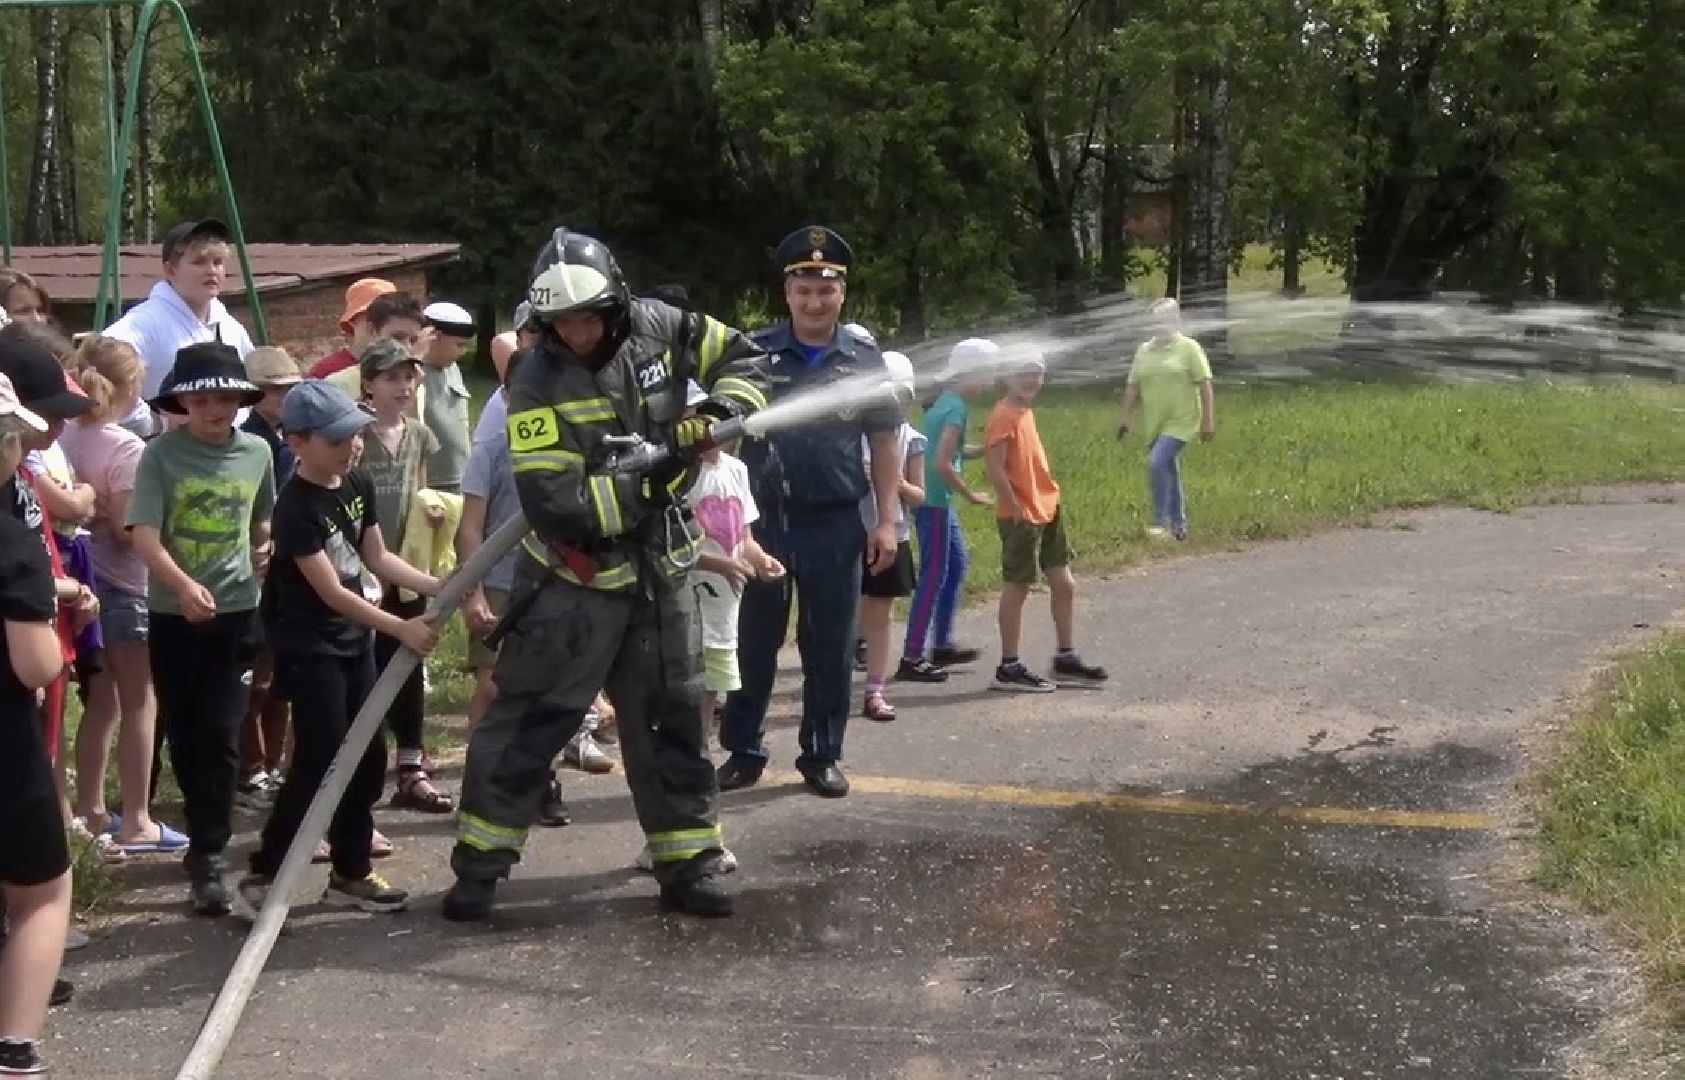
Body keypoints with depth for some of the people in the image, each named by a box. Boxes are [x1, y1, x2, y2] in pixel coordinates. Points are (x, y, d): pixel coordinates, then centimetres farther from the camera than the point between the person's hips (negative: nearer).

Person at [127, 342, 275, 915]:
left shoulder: (256, 453, 1)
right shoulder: (160, 454, -8)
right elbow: (144, 535, -18)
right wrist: (184, 585, -31)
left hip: (235, 611, 1)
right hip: (172, 613, 0)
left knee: (221, 737, -5)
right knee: (183, 735, 10)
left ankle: (208, 858, -2)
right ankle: (207, 831, 27)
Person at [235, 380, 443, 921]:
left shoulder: (358, 484, 3)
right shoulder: (296, 506, -21)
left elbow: (377, 558, 12)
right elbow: (331, 591, -23)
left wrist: (437, 586, -1)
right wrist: (401, 628, -26)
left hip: (353, 638, 8)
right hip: (309, 647, -8)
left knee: (368, 758, 10)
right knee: (320, 763, -10)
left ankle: (351, 871, 22)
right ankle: (261, 879, -2)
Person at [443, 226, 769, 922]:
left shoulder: (658, 330, -7)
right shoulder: (538, 386, -18)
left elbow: (744, 359, 7)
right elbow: (557, 506, -25)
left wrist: (721, 411, -13)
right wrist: (650, 476, -26)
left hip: (657, 574, 4)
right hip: (573, 580, -4)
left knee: (671, 719, 11)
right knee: (528, 720, 0)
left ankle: (687, 865, 21)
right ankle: (479, 865, 10)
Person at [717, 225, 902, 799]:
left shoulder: (863, 359, 3)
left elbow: (883, 443, 7)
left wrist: (887, 520, 1)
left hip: (835, 524, 1)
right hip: (762, 520, 0)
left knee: (829, 646, 7)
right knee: (753, 642, 6)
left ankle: (822, 755, 18)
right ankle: (743, 750, 17)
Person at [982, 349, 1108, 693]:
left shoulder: (1025, 412, 13)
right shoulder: (1004, 416, -15)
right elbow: (995, 468, -21)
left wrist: (1050, 496, 13)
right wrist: (1016, 510, -19)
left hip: (1047, 510, 9)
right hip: (1021, 517, -9)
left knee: (1064, 585, 12)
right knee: (1017, 587, -2)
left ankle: (1066, 658, 22)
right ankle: (1009, 669, 5)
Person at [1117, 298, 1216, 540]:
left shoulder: (1188, 348, -4)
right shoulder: (1144, 350, 10)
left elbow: (1205, 386, -7)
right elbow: (1133, 387, 14)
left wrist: (1208, 422, -11)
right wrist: (1127, 418, 6)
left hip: (1181, 422, -6)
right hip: (1154, 425, 6)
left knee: (1157, 463, -21)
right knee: (1168, 473, 11)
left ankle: (1162, 521, -14)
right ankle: (1179, 526, 21)